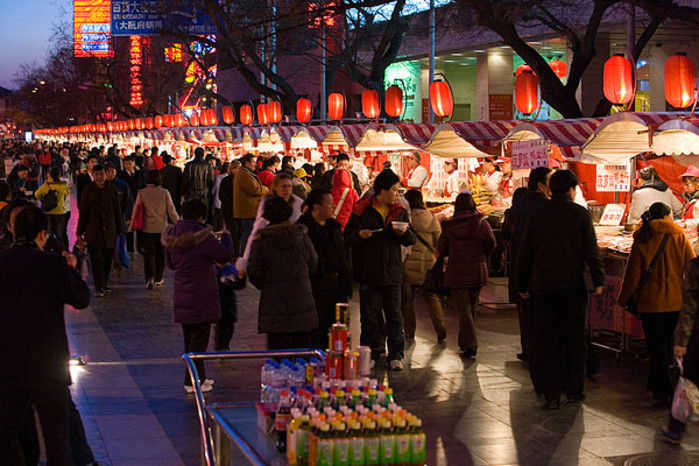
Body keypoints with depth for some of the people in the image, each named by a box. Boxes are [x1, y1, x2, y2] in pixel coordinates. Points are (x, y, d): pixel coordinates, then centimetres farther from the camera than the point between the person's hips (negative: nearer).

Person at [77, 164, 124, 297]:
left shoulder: (112, 189, 5)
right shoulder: (88, 190, -1)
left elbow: (117, 211, 10)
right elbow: (83, 212, 2)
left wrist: (120, 229, 10)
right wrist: (80, 231, 0)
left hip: (109, 231, 3)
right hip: (93, 231, -3)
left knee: (107, 259, 9)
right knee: (97, 260, -7)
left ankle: (105, 284, 23)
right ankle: (99, 287, -6)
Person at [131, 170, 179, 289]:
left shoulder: (141, 193, -5)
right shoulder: (164, 192, -3)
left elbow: (136, 210, -1)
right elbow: (171, 211, -1)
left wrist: (132, 223, 12)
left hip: (147, 228, -1)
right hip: (162, 227, 1)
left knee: (149, 253, 0)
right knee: (160, 253, 14)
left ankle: (150, 278, -19)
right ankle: (158, 279, 22)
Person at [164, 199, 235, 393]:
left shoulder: (173, 235, 6)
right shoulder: (202, 237, -19)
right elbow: (225, 255, -15)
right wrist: (225, 236, 2)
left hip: (182, 296, 8)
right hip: (201, 298, -8)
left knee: (190, 339, 17)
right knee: (199, 339, 0)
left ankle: (199, 377, 28)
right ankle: (193, 381, 1)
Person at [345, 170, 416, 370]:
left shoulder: (400, 211, 8)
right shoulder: (362, 210, -3)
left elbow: (412, 240, 10)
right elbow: (347, 236, 0)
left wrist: (405, 232, -12)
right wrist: (359, 235, -21)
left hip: (392, 272, 3)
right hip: (368, 272, -2)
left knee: (394, 315, 5)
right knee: (369, 316, 5)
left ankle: (396, 355, 12)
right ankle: (370, 354, 15)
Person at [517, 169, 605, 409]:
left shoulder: (538, 214, 5)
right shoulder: (580, 214, -2)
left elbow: (525, 252, 8)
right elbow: (591, 250, -7)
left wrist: (522, 285, 15)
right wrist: (598, 281, -2)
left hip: (543, 286, 1)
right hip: (573, 285, -1)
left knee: (546, 340, 4)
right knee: (574, 339, 11)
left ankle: (552, 395, 1)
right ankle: (575, 390, 15)